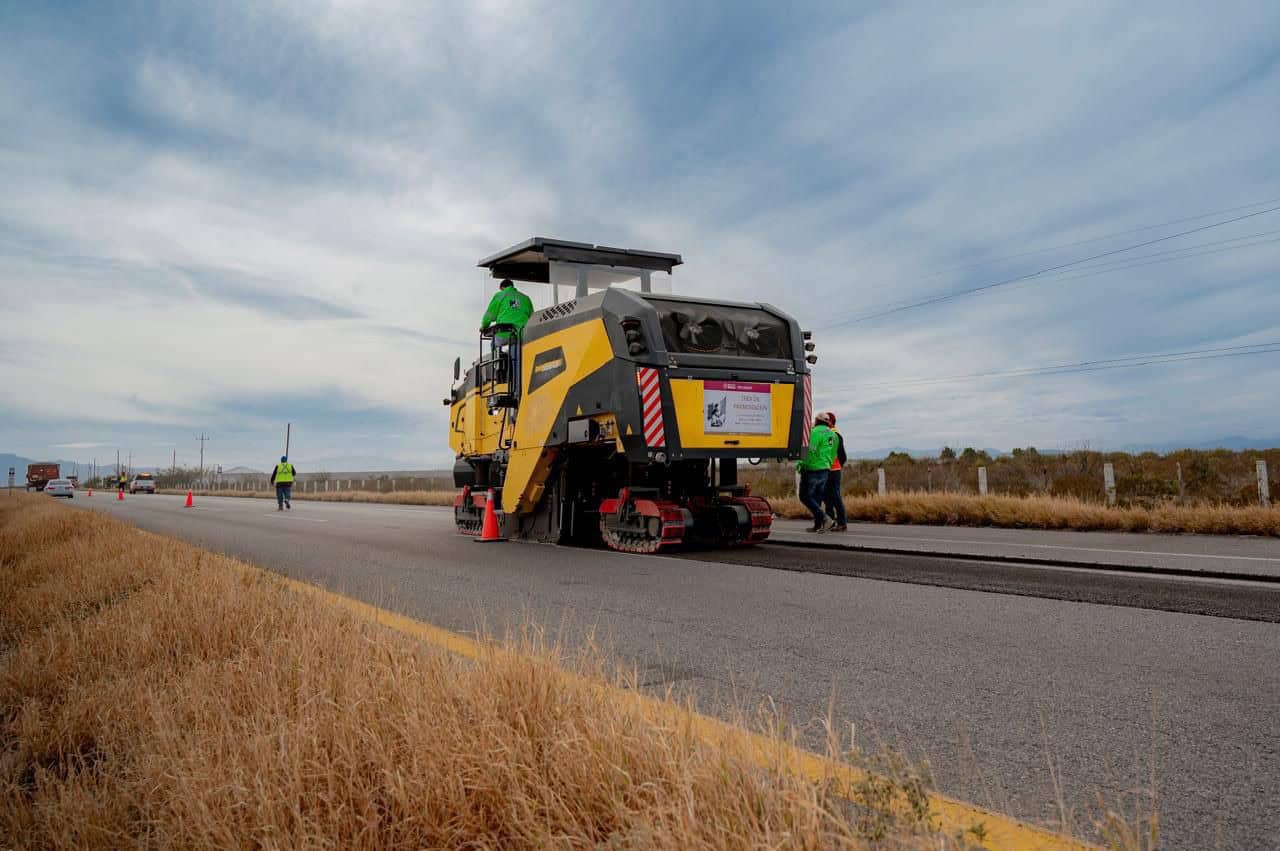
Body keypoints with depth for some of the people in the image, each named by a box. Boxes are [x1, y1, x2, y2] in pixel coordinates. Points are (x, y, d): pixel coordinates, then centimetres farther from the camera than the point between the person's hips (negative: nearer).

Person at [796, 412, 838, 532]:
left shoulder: (816, 431, -11)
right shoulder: (833, 435, 14)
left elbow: (811, 451, -20)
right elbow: (833, 455, 15)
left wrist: (802, 464, -11)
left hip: (813, 469, -8)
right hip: (825, 470, 8)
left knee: (805, 496, -2)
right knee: (817, 498, 14)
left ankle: (821, 516, -16)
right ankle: (818, 525, 13)